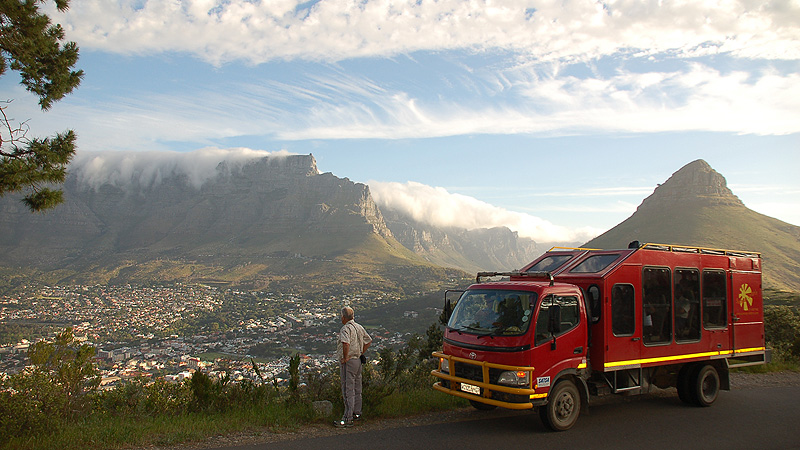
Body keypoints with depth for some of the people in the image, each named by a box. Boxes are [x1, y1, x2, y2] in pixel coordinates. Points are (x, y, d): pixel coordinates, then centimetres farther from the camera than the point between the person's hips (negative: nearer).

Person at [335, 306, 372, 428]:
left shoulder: (345, 328, -16)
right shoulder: (359, 327, 11)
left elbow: (346, 343, -34)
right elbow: (369, 341, 20)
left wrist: (345, 358, -22)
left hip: (348, 362, -9)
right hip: (358, 360, 9)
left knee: (348, 390, -6)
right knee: (357, 389, 18)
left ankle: (347, 419, -3)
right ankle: (357, 413, 28)